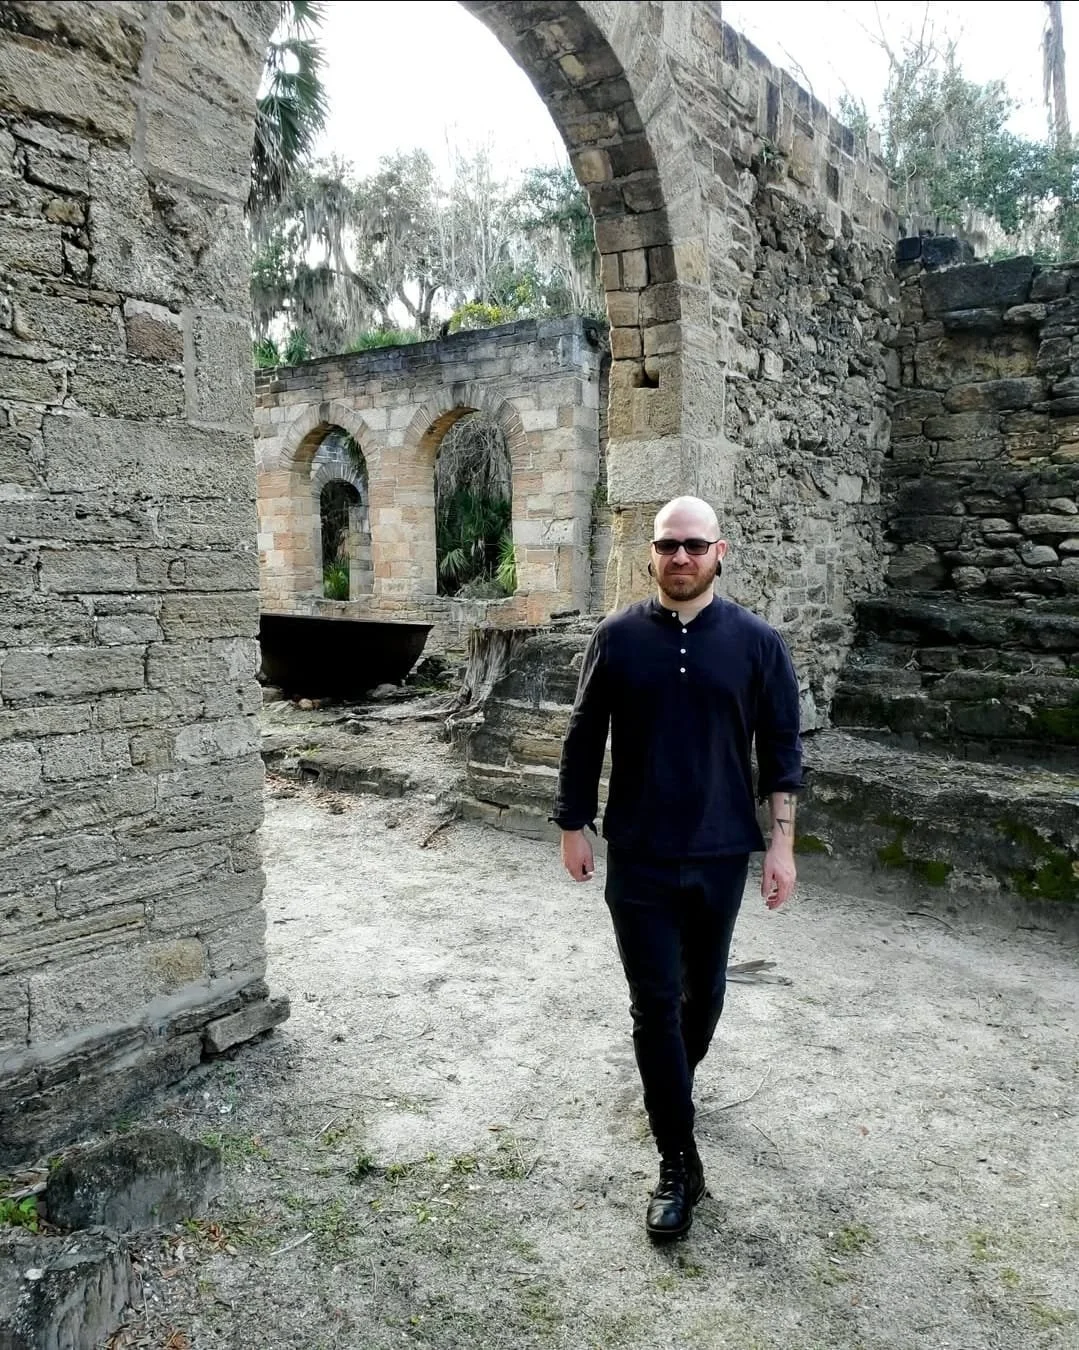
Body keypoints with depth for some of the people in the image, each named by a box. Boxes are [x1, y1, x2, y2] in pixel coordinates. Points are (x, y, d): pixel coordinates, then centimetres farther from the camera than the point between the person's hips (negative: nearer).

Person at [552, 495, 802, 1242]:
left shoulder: (757, 641, -5)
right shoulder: (618, 637, -4)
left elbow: (781, 746, -1)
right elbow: (584, 738, 3)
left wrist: (782, 841, -5)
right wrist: (574, 825, 4)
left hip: (720, 854, 1)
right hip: (637, 856, -1)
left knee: (705, 988, 19)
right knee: (655, 1003, 2)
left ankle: (676, 1083, 49)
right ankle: (679, 1164, 15)